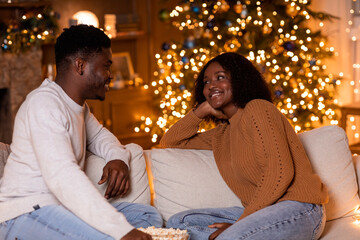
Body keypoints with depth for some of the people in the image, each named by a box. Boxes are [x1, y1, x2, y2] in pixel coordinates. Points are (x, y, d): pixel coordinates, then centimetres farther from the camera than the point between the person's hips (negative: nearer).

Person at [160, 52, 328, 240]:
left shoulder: (257, 109, -6)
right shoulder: (222, 133, 20)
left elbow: (280, 173, -16)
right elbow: (169, 142, 29)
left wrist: (241, 222, -17)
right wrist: (201, 110, 14)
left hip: (298, 208, -9)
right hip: (262, 211, 9)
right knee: (178, 223, -2)